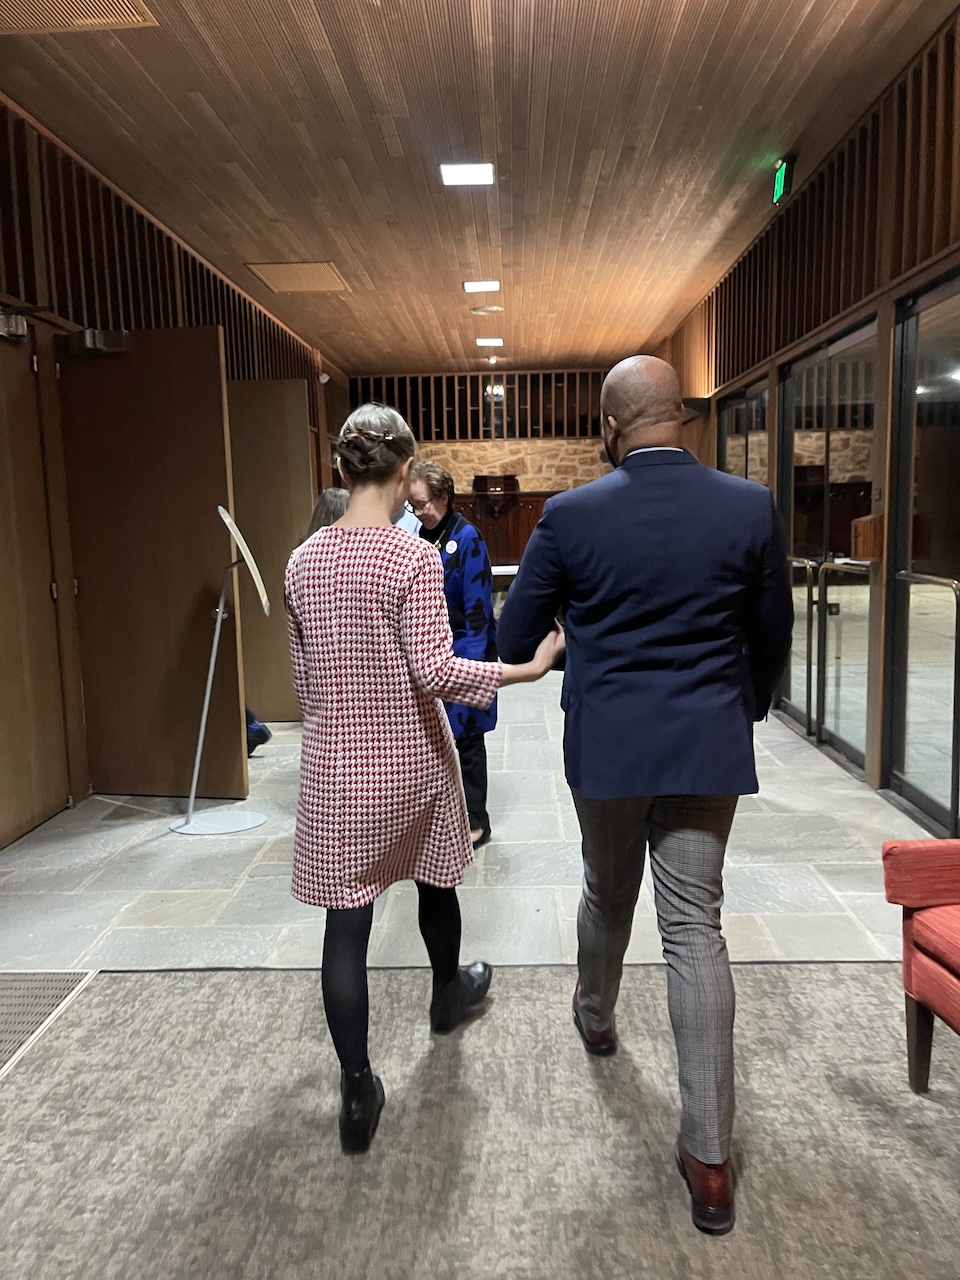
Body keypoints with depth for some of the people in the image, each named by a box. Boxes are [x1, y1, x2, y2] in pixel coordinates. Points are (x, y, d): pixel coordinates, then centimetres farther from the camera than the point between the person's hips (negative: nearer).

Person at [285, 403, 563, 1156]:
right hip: (412, 760, -2)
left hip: (334, 766, 3)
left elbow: (304, 674, 7)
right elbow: (434, 671, -21)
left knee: (347, 920, 6)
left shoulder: (303, 563, -1)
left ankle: (358, 1092, 13)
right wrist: (528, 668, -16)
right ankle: (449, 994, 49)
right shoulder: (414, 558, -16)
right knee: (434, 878, 24)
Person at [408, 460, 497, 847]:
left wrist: (471, 663, -18)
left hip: (463, 652, -6)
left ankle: (475, 821, 18)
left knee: (466, 736, 4)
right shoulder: (421, 537, 5)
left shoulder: (466, 539, -13)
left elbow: (477, 608, -15)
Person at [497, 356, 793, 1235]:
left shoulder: (570, 515, -8)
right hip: (709, 747, 1)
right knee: (696, 930, 6)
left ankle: (596, 1017, 51)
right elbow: (771, 637, 7)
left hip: (607, 745, 0)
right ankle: (709, 1156, 12)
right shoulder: (751, 507, -4)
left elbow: (514, 641, 0)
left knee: (607, 894, 24)